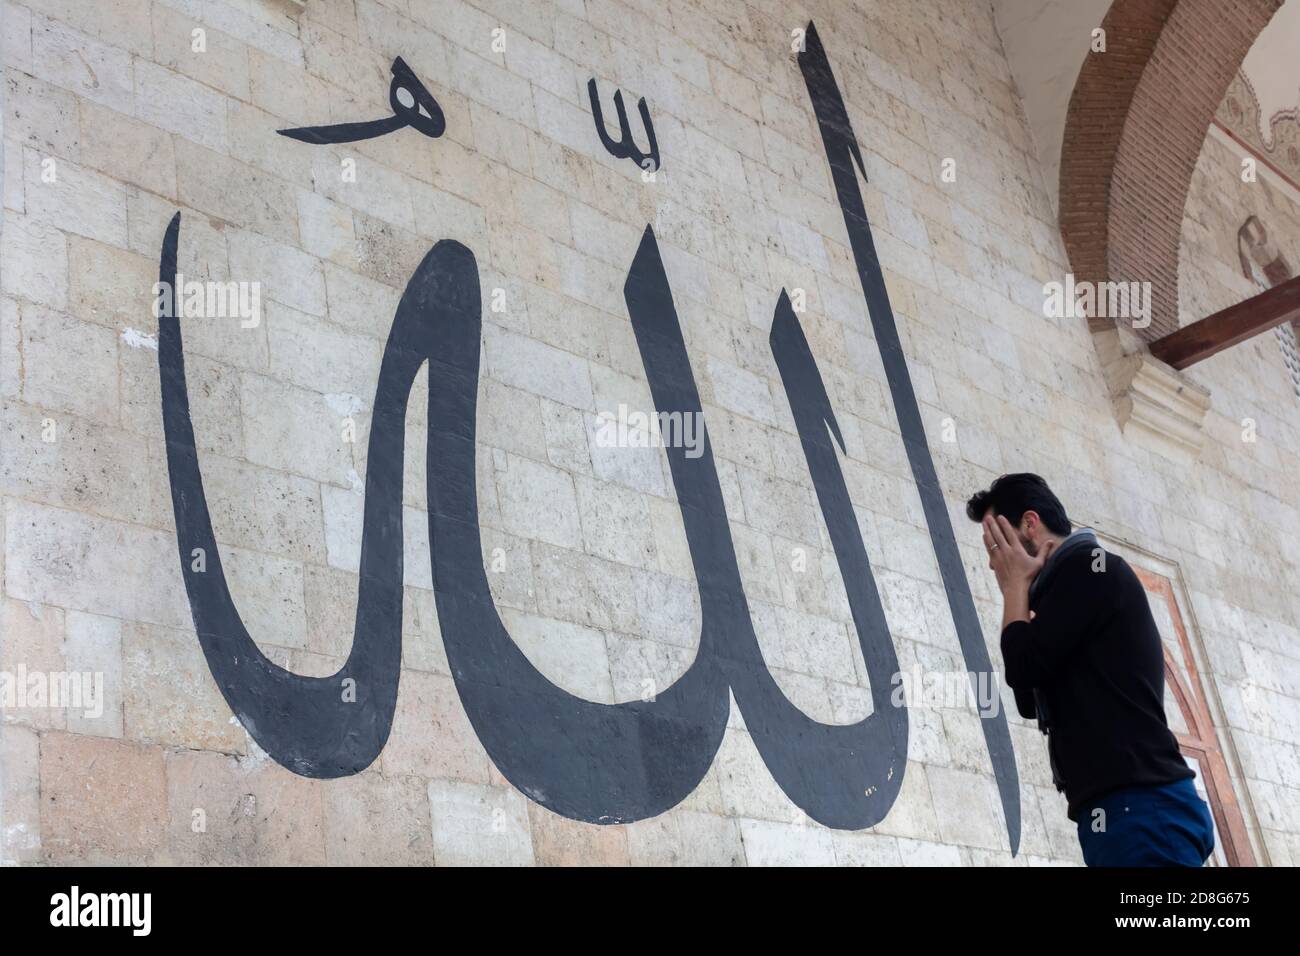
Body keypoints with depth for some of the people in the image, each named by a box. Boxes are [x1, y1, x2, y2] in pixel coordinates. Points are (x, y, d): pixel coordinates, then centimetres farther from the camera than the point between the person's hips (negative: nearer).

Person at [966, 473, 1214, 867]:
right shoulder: (1070, 586, 25)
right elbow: (1030, 701, 26)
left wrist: (1015, 586, 6)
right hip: (1129, 809, 10)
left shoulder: (1089, 566, -3)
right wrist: (1022, 589, 21)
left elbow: (1024, 667, -11)